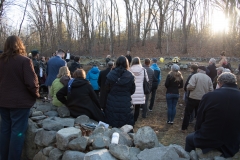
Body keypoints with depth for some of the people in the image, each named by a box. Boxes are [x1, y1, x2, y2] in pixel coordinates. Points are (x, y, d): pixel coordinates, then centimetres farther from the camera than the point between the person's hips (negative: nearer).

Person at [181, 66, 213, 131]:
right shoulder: (208, 78, 4)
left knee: (187, 113, 8)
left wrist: (187, 87, 1)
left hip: (193, 98, -4)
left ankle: (184, 128, 12)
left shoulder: (195, 76, -9)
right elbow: (211, 90, 2)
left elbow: (190, 86, -20)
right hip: (203, 99, 4)